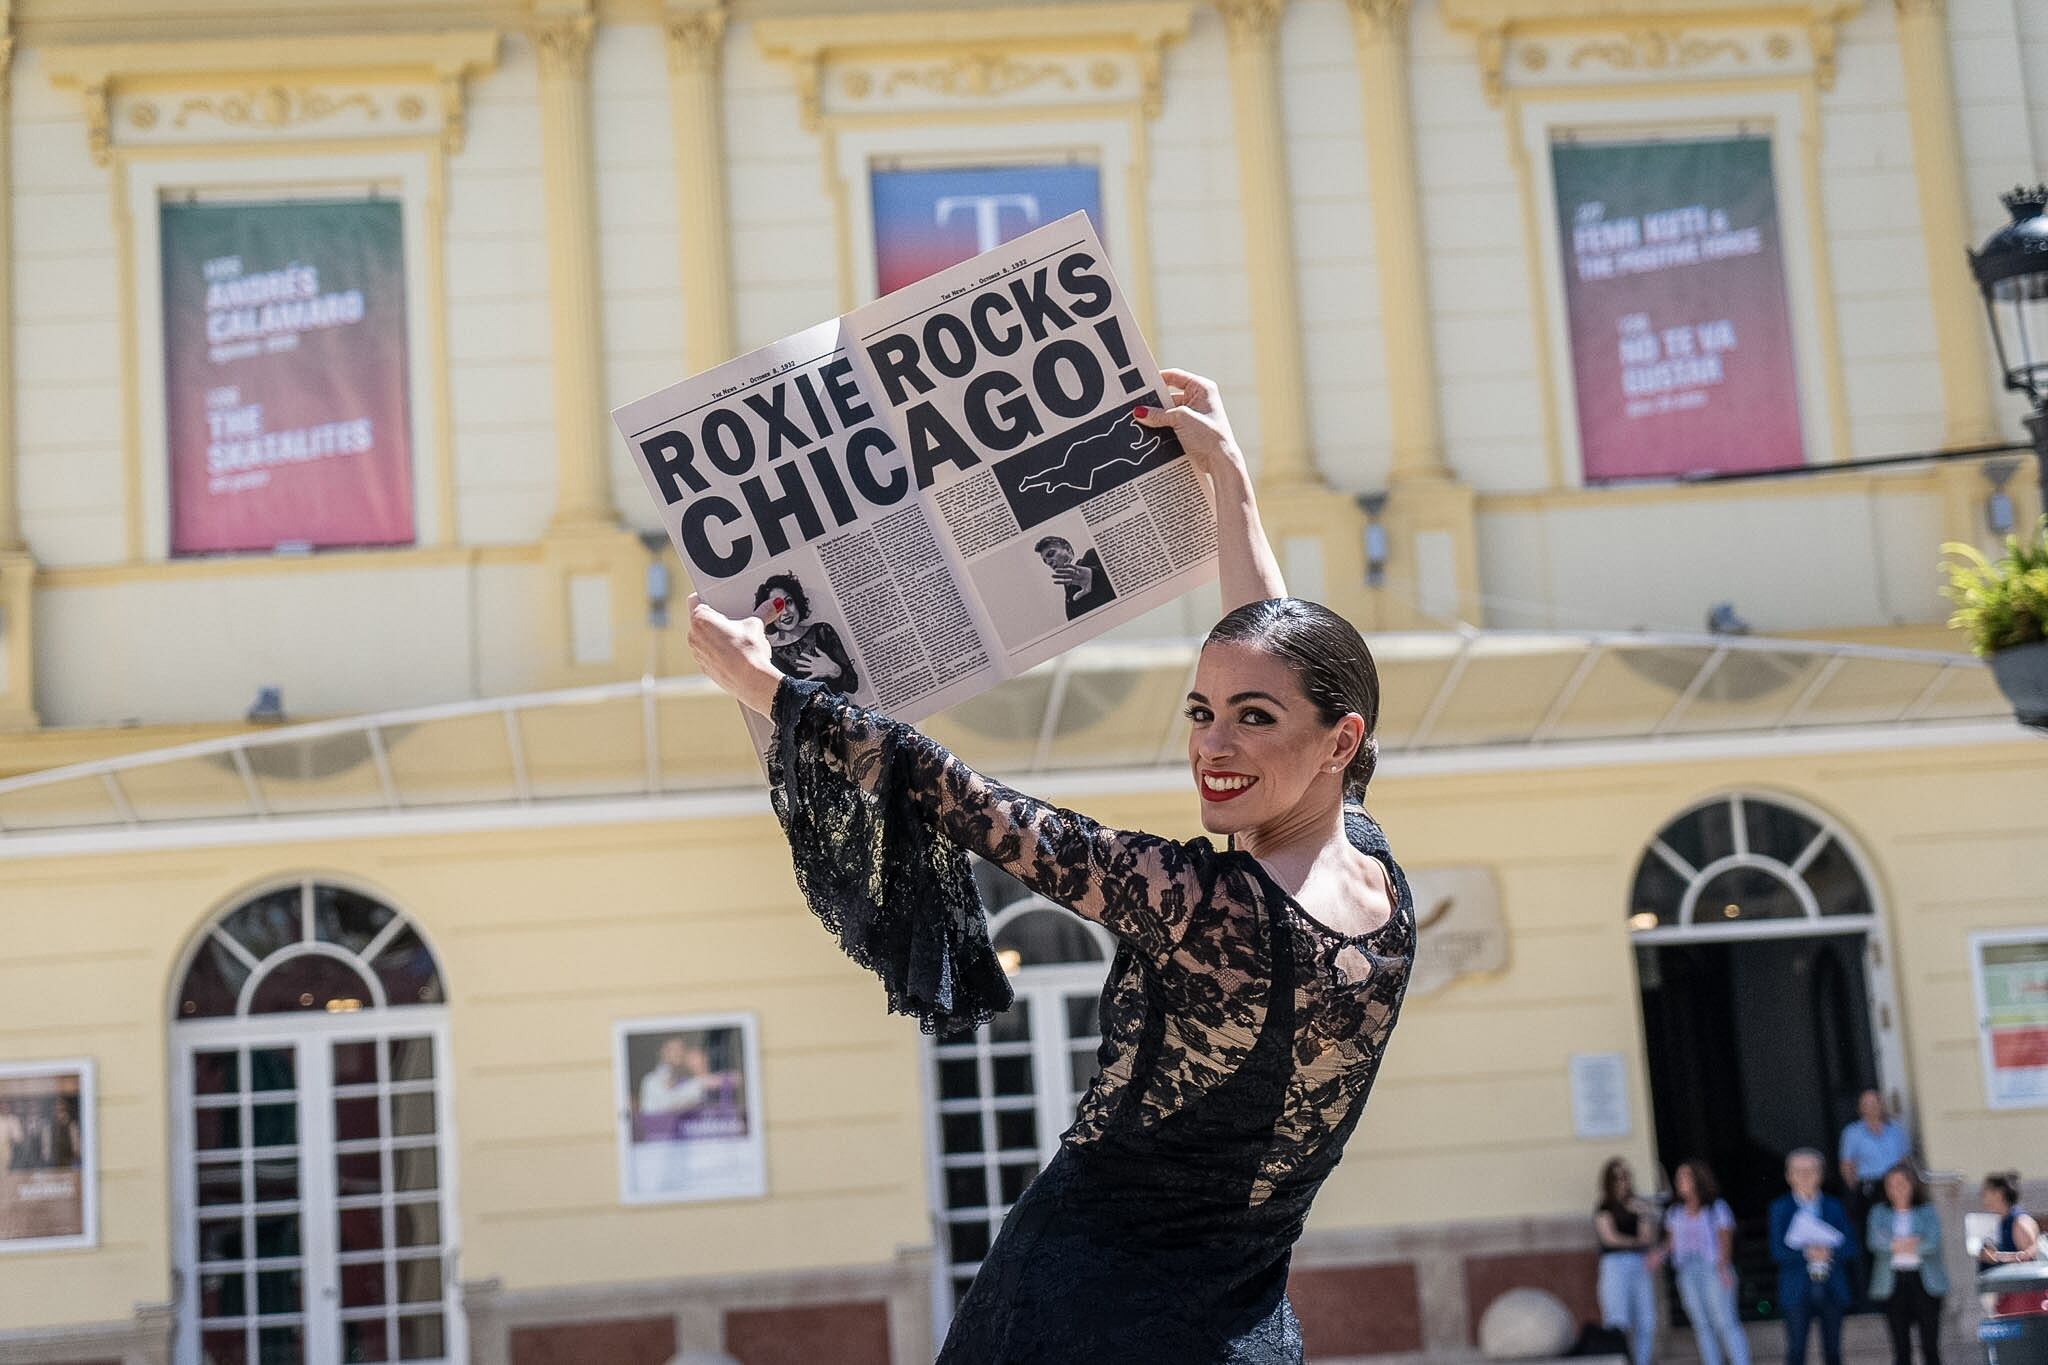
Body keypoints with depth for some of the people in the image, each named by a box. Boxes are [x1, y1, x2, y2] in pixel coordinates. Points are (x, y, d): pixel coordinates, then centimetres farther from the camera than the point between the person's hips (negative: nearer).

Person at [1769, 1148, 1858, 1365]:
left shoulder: (1833, 1206, 9)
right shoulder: (1780, 1208, 4)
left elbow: (1850, 1247, 4)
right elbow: (1777, 1251, -5)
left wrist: (1830, 1252, -16)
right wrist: (1805, 1254, -21)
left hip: (1831, 1288, 2)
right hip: (1798, 1288, -2)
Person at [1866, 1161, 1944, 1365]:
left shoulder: (1927, 1212, 5)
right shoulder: (1880, 1213, 9)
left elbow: (1934, 1243, -11)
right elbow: (1874, 1241, -7)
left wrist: (1898, 1246, -16)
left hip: (1925, 1282, -1)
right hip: (1893, 1283, 1)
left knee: (1930, 1346, -1)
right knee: (1901, 1348, 3)